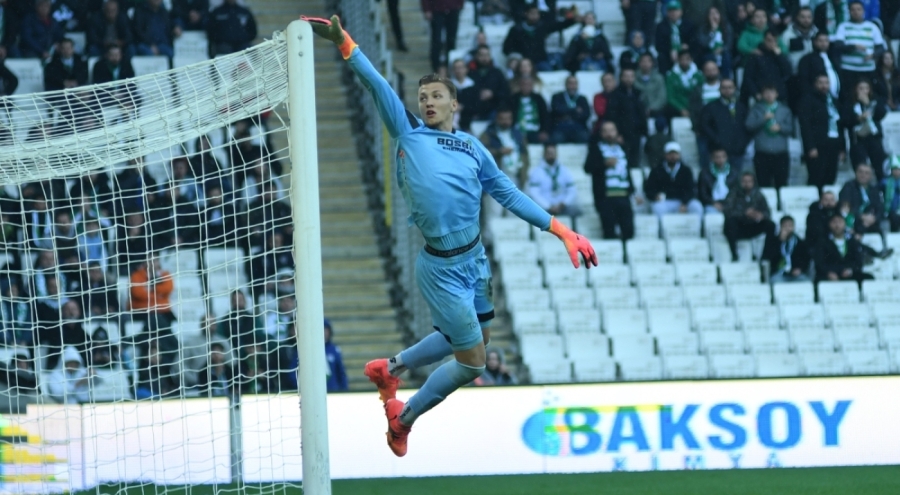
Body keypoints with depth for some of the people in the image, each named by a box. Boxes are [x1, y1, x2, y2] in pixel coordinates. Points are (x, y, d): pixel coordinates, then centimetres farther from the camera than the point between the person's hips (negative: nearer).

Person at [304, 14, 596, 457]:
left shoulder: (472, 147, 10)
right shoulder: (408, 132, -2)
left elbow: (509, 195, 13)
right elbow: (377, 84, -10)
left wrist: (561, 231, 8)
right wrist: (343, 42, -20)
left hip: (475, 257, 6)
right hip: (441, 267, -6)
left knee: (475, 337, 21)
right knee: (471, 360, -3)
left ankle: (390, 368, 40)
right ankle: (404, 417, 19)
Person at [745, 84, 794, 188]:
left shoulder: (784, 110, 12)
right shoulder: (756, 109, 8)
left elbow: (790, 129, 8)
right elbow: (749, 126, -4)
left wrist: (780, 128, -11)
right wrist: (763, 119, -15)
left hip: (781, 154, 1)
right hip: (762, 154, -1)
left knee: (781, 184, 0)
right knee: (764, 185, -2)